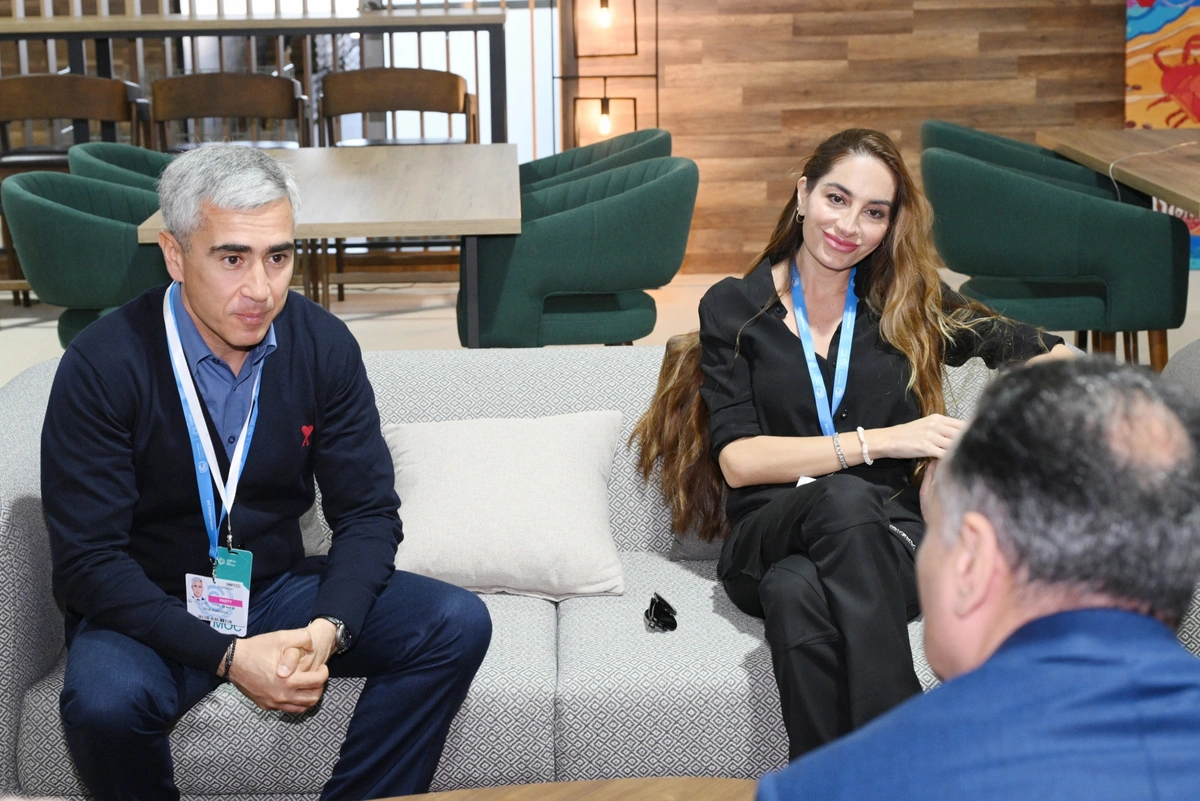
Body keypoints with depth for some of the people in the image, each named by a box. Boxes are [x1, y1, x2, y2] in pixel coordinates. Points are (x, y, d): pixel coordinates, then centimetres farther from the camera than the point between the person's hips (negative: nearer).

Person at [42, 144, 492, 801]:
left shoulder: (324, 347, -7)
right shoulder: (103, 366, -18)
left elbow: (368, 512, -3)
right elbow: (89, 560, -19)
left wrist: (328, 629, -23)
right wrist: (226, 656, -29)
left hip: (278, 589, 4)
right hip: (151, 612, -3)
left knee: (458, 624, -15)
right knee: (103, 701, -36)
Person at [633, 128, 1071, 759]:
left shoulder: (912, 304, 15)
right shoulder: (733, 308, 10)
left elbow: (1051, 357, 18)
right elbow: (738, 459, -2)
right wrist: (881, 441, -10)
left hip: (887, 538, 1)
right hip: (769, 539, 0)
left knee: (801, 590, -37)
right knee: (844, 498, -37)